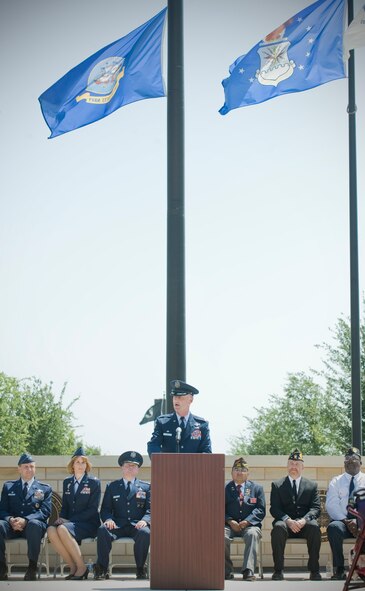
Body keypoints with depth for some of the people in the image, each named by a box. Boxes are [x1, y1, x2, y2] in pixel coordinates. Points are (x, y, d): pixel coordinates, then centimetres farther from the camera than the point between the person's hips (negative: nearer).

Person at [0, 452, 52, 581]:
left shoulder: (45, 489, 14)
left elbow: (45, 512, 0)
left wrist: (25, 520, -18)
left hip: (33, 524, -2)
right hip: (12, 526, 2)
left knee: (34, 524, -39)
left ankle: (32, 568, -29)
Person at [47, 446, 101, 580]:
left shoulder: (94, 482, 1)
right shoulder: (67, 482, 17)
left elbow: (93, 509, -7)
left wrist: (69, 520, -15)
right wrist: (61, 518, -5)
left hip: (88, 524, -5)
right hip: (69, 522, 5)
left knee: (62, 529, -35)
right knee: (51, 530, -29)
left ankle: (81, 567, -22)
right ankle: (73, 567, -19)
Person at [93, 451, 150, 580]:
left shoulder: (146, 487, 17)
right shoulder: (112, 487, 20)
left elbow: (150, 510, 8)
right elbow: (105, 509, 13)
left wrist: (144, 521, -15)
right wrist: (108, 519, -11)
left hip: (137, 525, -1)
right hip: (117, 525, 1)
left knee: (144, 533, -37)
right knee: (102, 530, -32)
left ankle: (140, 569, -22)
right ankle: (102, 569, -28)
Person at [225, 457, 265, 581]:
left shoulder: (257, 488, 14)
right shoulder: (225, 488, 14)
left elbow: (261, 510, 4)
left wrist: (247, 521, -13)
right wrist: (230, 521, -14)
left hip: (249, 525, 0)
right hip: (230, 525, 0)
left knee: (252, 534, -36)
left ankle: (248, 571, -41)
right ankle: (227, 571, -21)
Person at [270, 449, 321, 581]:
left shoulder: (312, 485, 16)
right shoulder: (277, 485, 14)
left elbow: (316, 508, 4)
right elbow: (274, 508, 2)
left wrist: (304, 519, -18)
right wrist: (288, 520, -18)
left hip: (305, 523, 1)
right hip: (285, 522, 0)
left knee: (314, 526, -34)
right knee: (278, 527, -36)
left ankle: (314, 570, -28)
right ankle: (278, 570, -31)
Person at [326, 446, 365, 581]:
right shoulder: (336, 481, 18)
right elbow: (331, 505, 4)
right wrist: (346, 521, -13)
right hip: (341, 520, 1)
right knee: (333, 527, -36)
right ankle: (339, 569, -29)